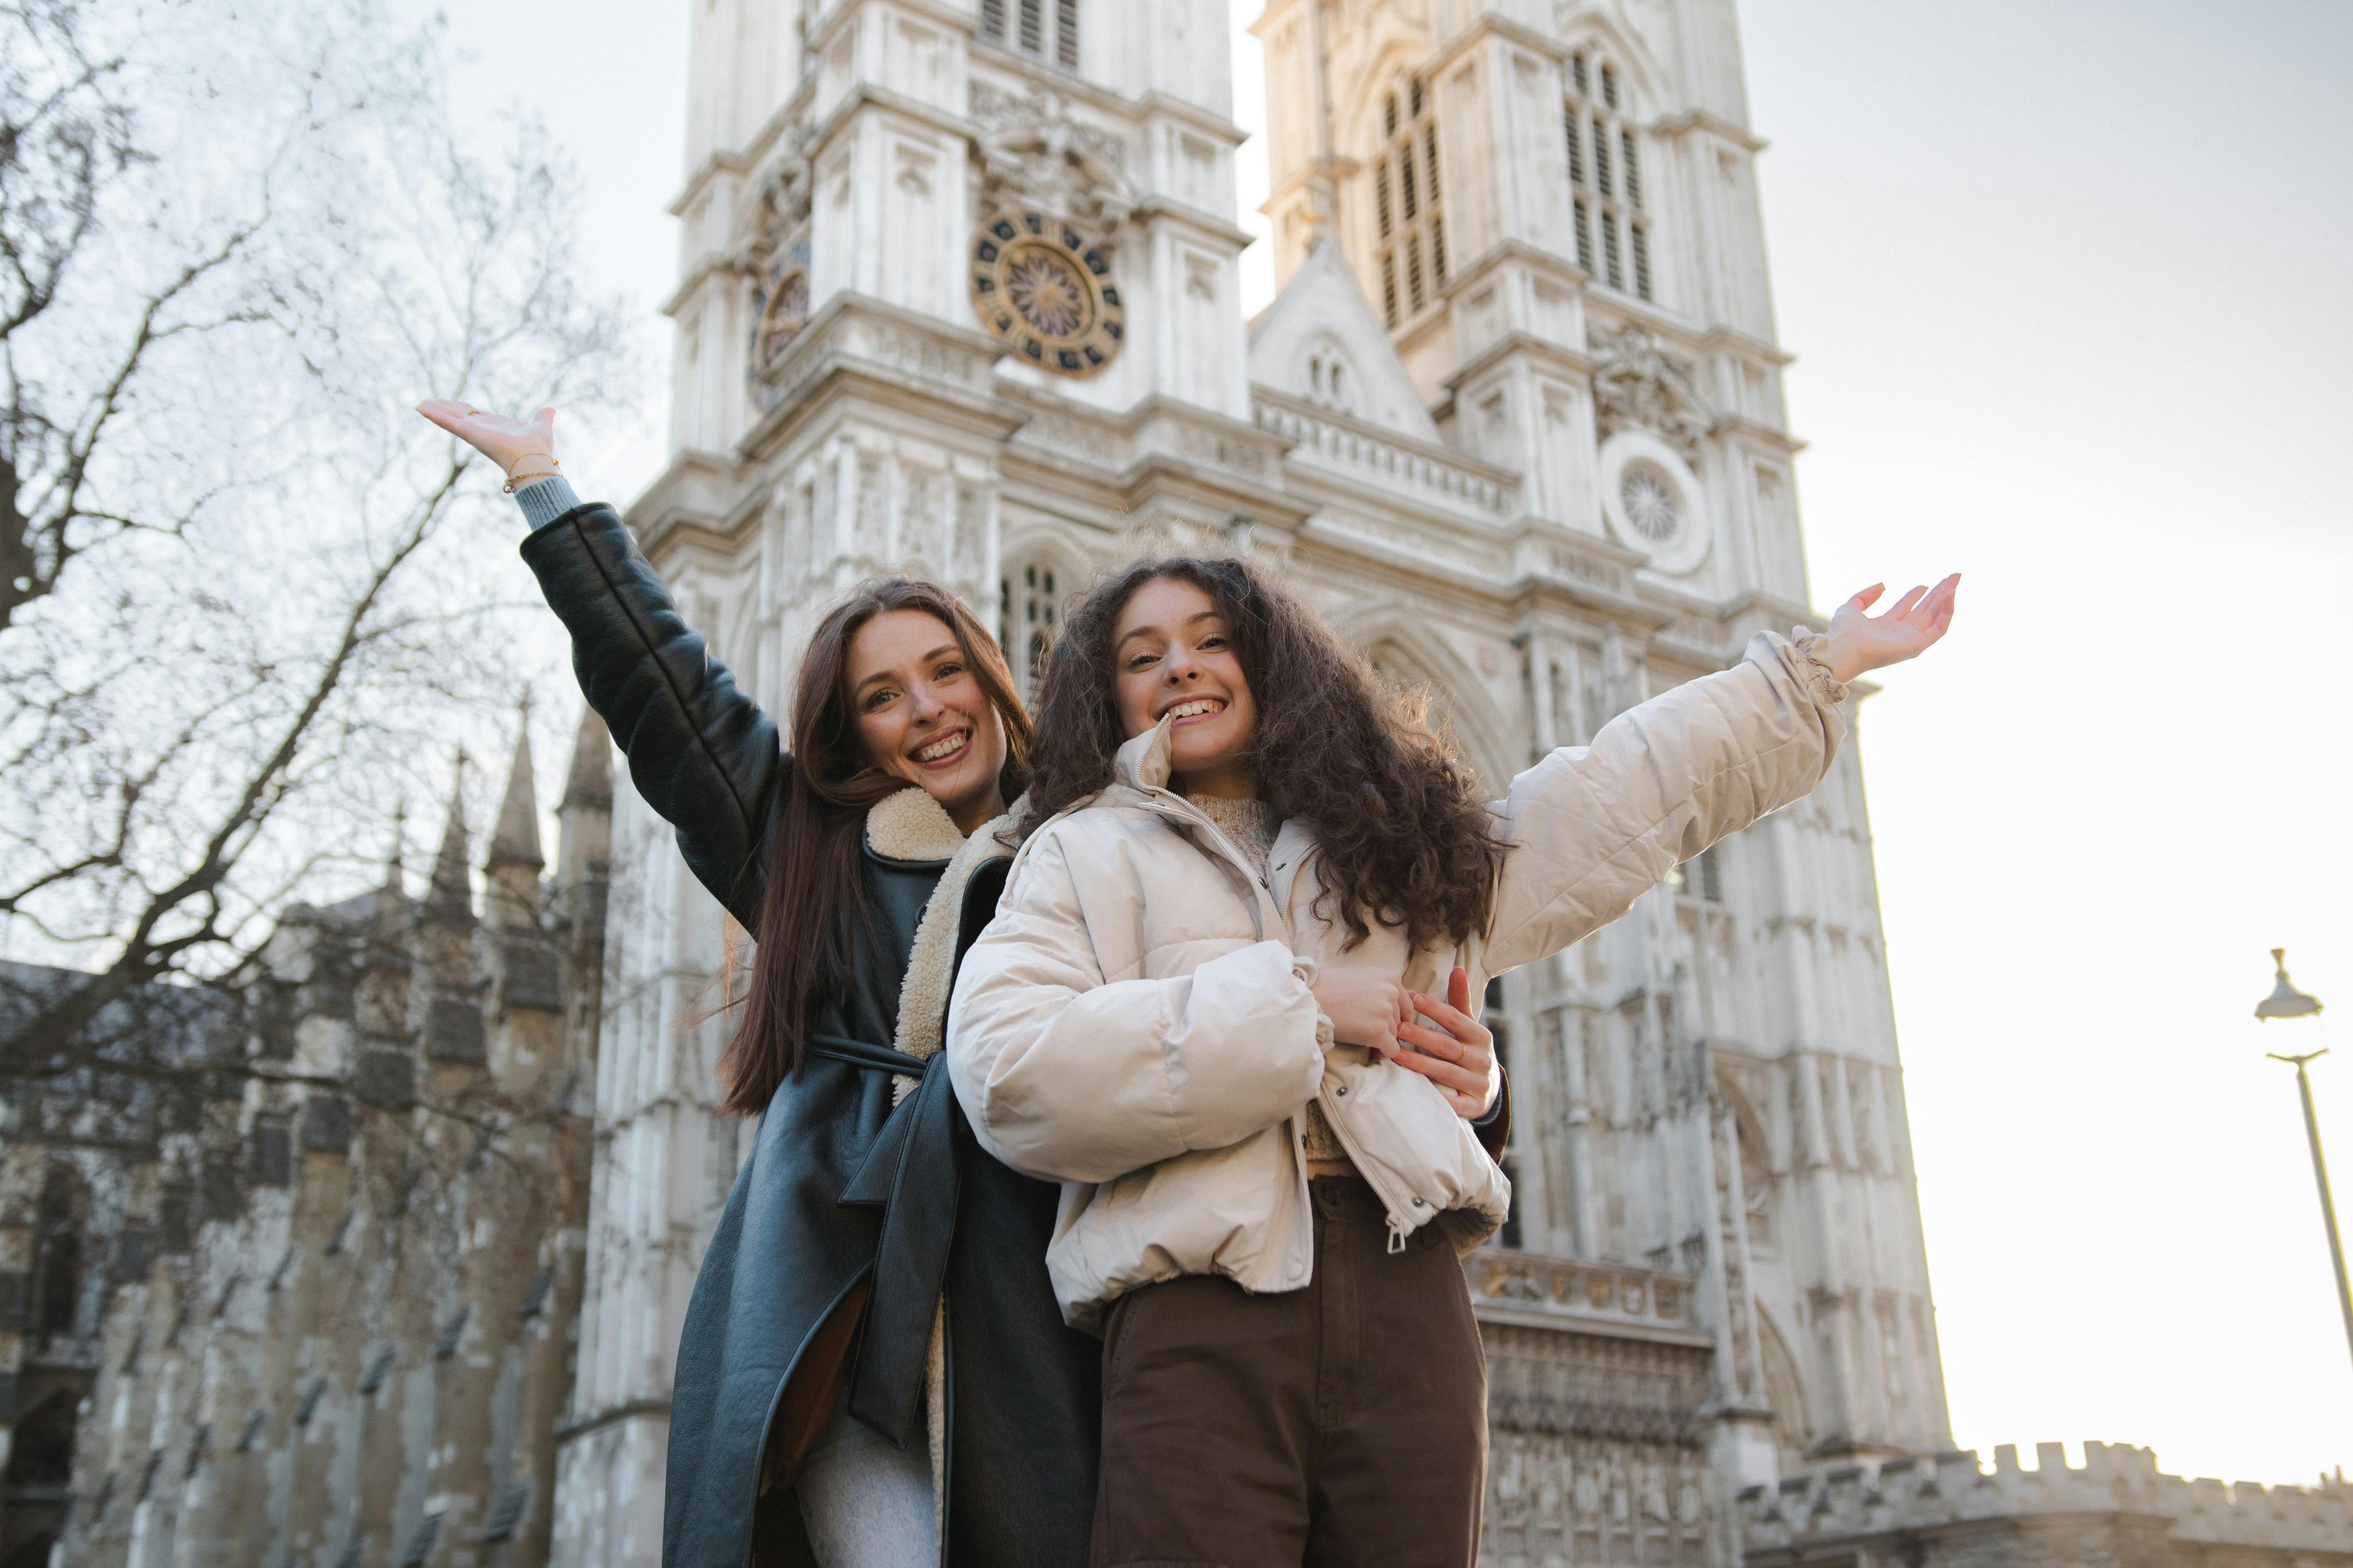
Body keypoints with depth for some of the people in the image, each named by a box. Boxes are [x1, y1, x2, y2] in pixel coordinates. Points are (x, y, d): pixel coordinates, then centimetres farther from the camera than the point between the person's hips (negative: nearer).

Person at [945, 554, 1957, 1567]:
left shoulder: (1387, 836, 25)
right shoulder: (1080, 852, 11)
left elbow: (1622, 794, 29)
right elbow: (1009, 1077, -7)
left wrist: (1820, 664, 34)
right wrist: (1296, 1002, -5)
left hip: (1407, 1303, 4)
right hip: (1199, 1316, -3)